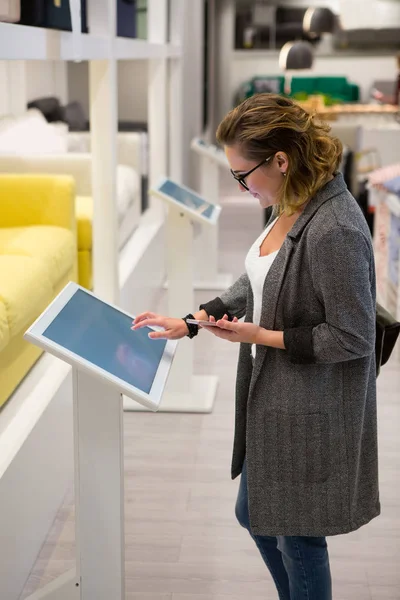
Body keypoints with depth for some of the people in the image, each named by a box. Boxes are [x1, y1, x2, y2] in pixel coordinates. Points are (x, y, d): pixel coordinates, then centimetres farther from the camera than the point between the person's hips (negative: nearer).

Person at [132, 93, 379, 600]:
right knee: (253, 515, 24)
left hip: (311, 415, -9)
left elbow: (353, 338, -22)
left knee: (296, 537, 11)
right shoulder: (291, 206, -1)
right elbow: (258, 283, 13)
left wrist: (260, 336, -19)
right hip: (272, 399, 9)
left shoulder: (335, 231, -28)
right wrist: (189, 323, 8)